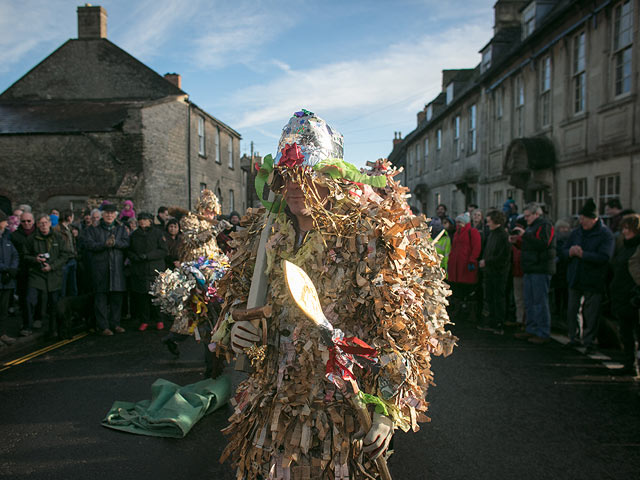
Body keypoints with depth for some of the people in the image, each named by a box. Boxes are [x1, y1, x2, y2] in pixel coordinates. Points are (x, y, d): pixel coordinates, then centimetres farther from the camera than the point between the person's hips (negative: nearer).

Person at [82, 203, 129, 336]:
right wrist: (105, 244, -19)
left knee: (117, 297, 6)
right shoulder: (93, 230, 8)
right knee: (101, 298, -1)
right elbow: (89, 245, -7)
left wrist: (114, 242, -19)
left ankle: (115, 324, 17)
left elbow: (126, 243, -2)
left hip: (117, 268, 2)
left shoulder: (121, 229, 14)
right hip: (100, 269, -2)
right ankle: (103, 326, 5)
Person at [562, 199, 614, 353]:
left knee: (591, 314, 2)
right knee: (571, 311, 10)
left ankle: (589, 341, 15)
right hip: (575, 279, 5)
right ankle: (574, 338, 24)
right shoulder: (576, 233, 9)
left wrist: (582, 254, -22)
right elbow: (564, 250, 11)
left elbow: (604, 257, -19)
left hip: (593, 282, -5)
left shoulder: (605, 235, -9)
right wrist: (571, 252, -11)